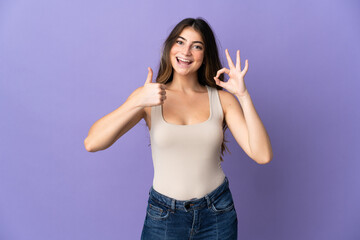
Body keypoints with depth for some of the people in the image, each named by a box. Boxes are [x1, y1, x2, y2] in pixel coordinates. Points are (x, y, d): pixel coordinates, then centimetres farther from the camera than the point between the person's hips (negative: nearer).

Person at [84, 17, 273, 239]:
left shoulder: (221, 99, -5)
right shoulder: (148, 97, -6)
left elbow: (263, 155, -13)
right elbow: (92, 143, -17)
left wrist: (243, 95, -19)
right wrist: (137, 102, -28)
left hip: (218, 213, 1)